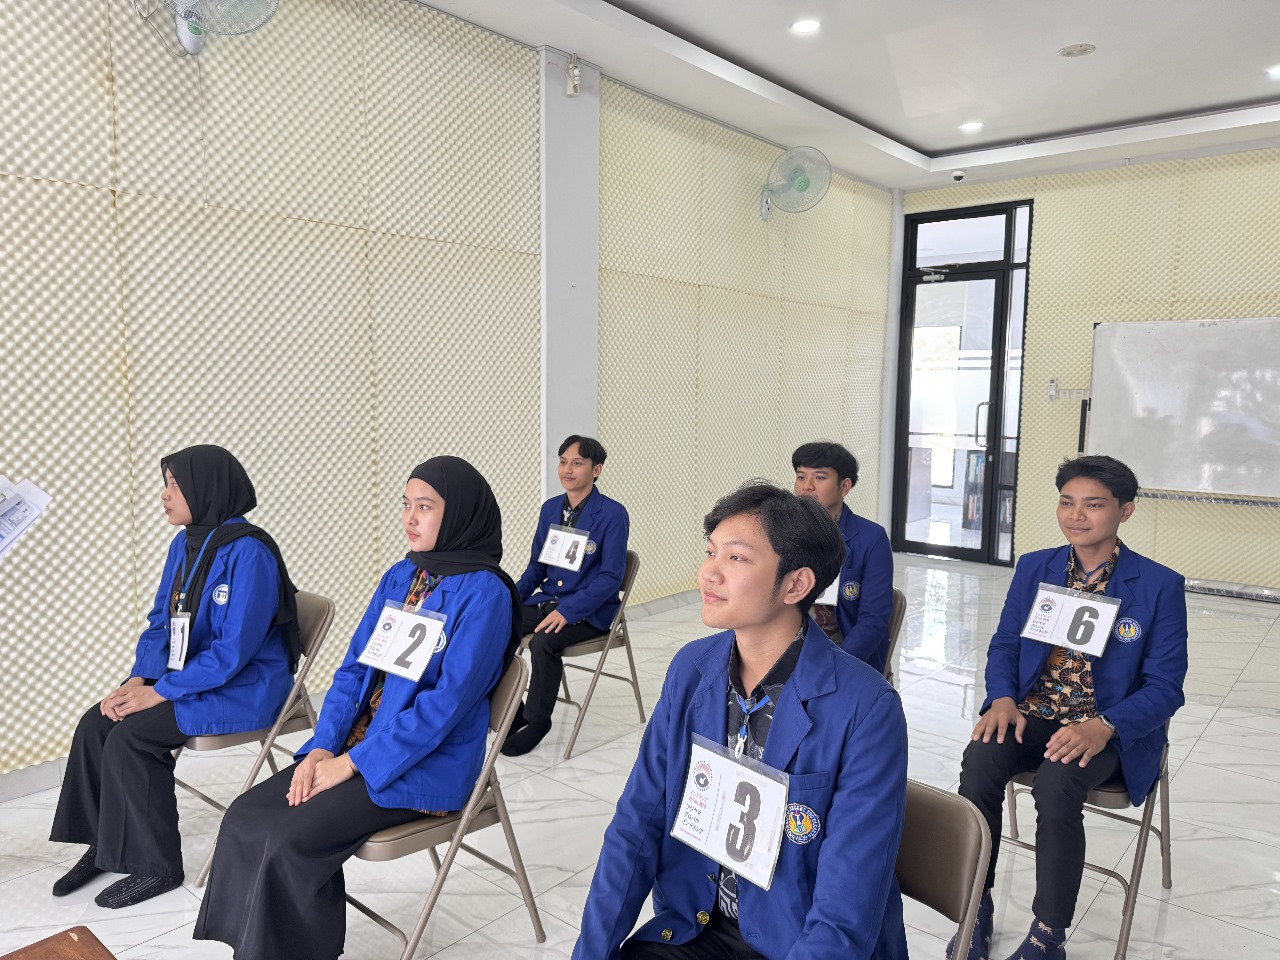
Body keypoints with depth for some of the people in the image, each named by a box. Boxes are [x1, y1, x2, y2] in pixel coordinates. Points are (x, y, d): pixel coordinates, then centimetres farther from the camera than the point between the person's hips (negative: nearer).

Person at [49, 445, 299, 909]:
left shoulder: (249, 552, -22)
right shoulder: (184, 544, 6)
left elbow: (233, 650, -24)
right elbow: (161, 622, 11)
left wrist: (159, 692, -20)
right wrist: (139, 678, -5)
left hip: (243, 688, -8)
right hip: (191, 677, 9)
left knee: (129, 736, -19)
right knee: (96, 723, -4)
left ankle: (157, 866, -2)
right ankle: (104, 844, 15)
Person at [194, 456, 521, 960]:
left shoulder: (484, 592, -16)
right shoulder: (400, 576, 8)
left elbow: (448, 701, -20)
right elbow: (353, 669, 9)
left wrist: (350, 763, -17)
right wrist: (322, 747, -6)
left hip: (427, 765, -7)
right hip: (357, 744, 7)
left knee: (293, 841, -19)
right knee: (246, 818, -6)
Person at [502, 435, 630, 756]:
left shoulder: (612, 514, -11)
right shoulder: (550, 508, 8)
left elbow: (611, 576, -15)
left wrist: (567, 610, -25)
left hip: (589, 612, -6)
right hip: (547, 601, 6)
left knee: (543, 642, -33)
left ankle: (536, 721, -9)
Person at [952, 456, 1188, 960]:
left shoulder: (1160, 586, -6)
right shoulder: (1033, 567, 5)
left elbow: (1165, 688, -6)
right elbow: (1004, 644, 10)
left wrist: (1103, 727, -23)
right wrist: (1003, 699, -11)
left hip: (1111, 731, -3)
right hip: (1032, 713, 3)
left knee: (1056, 784, -33)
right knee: (979, 759, -27)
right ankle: (976, 909, -10)